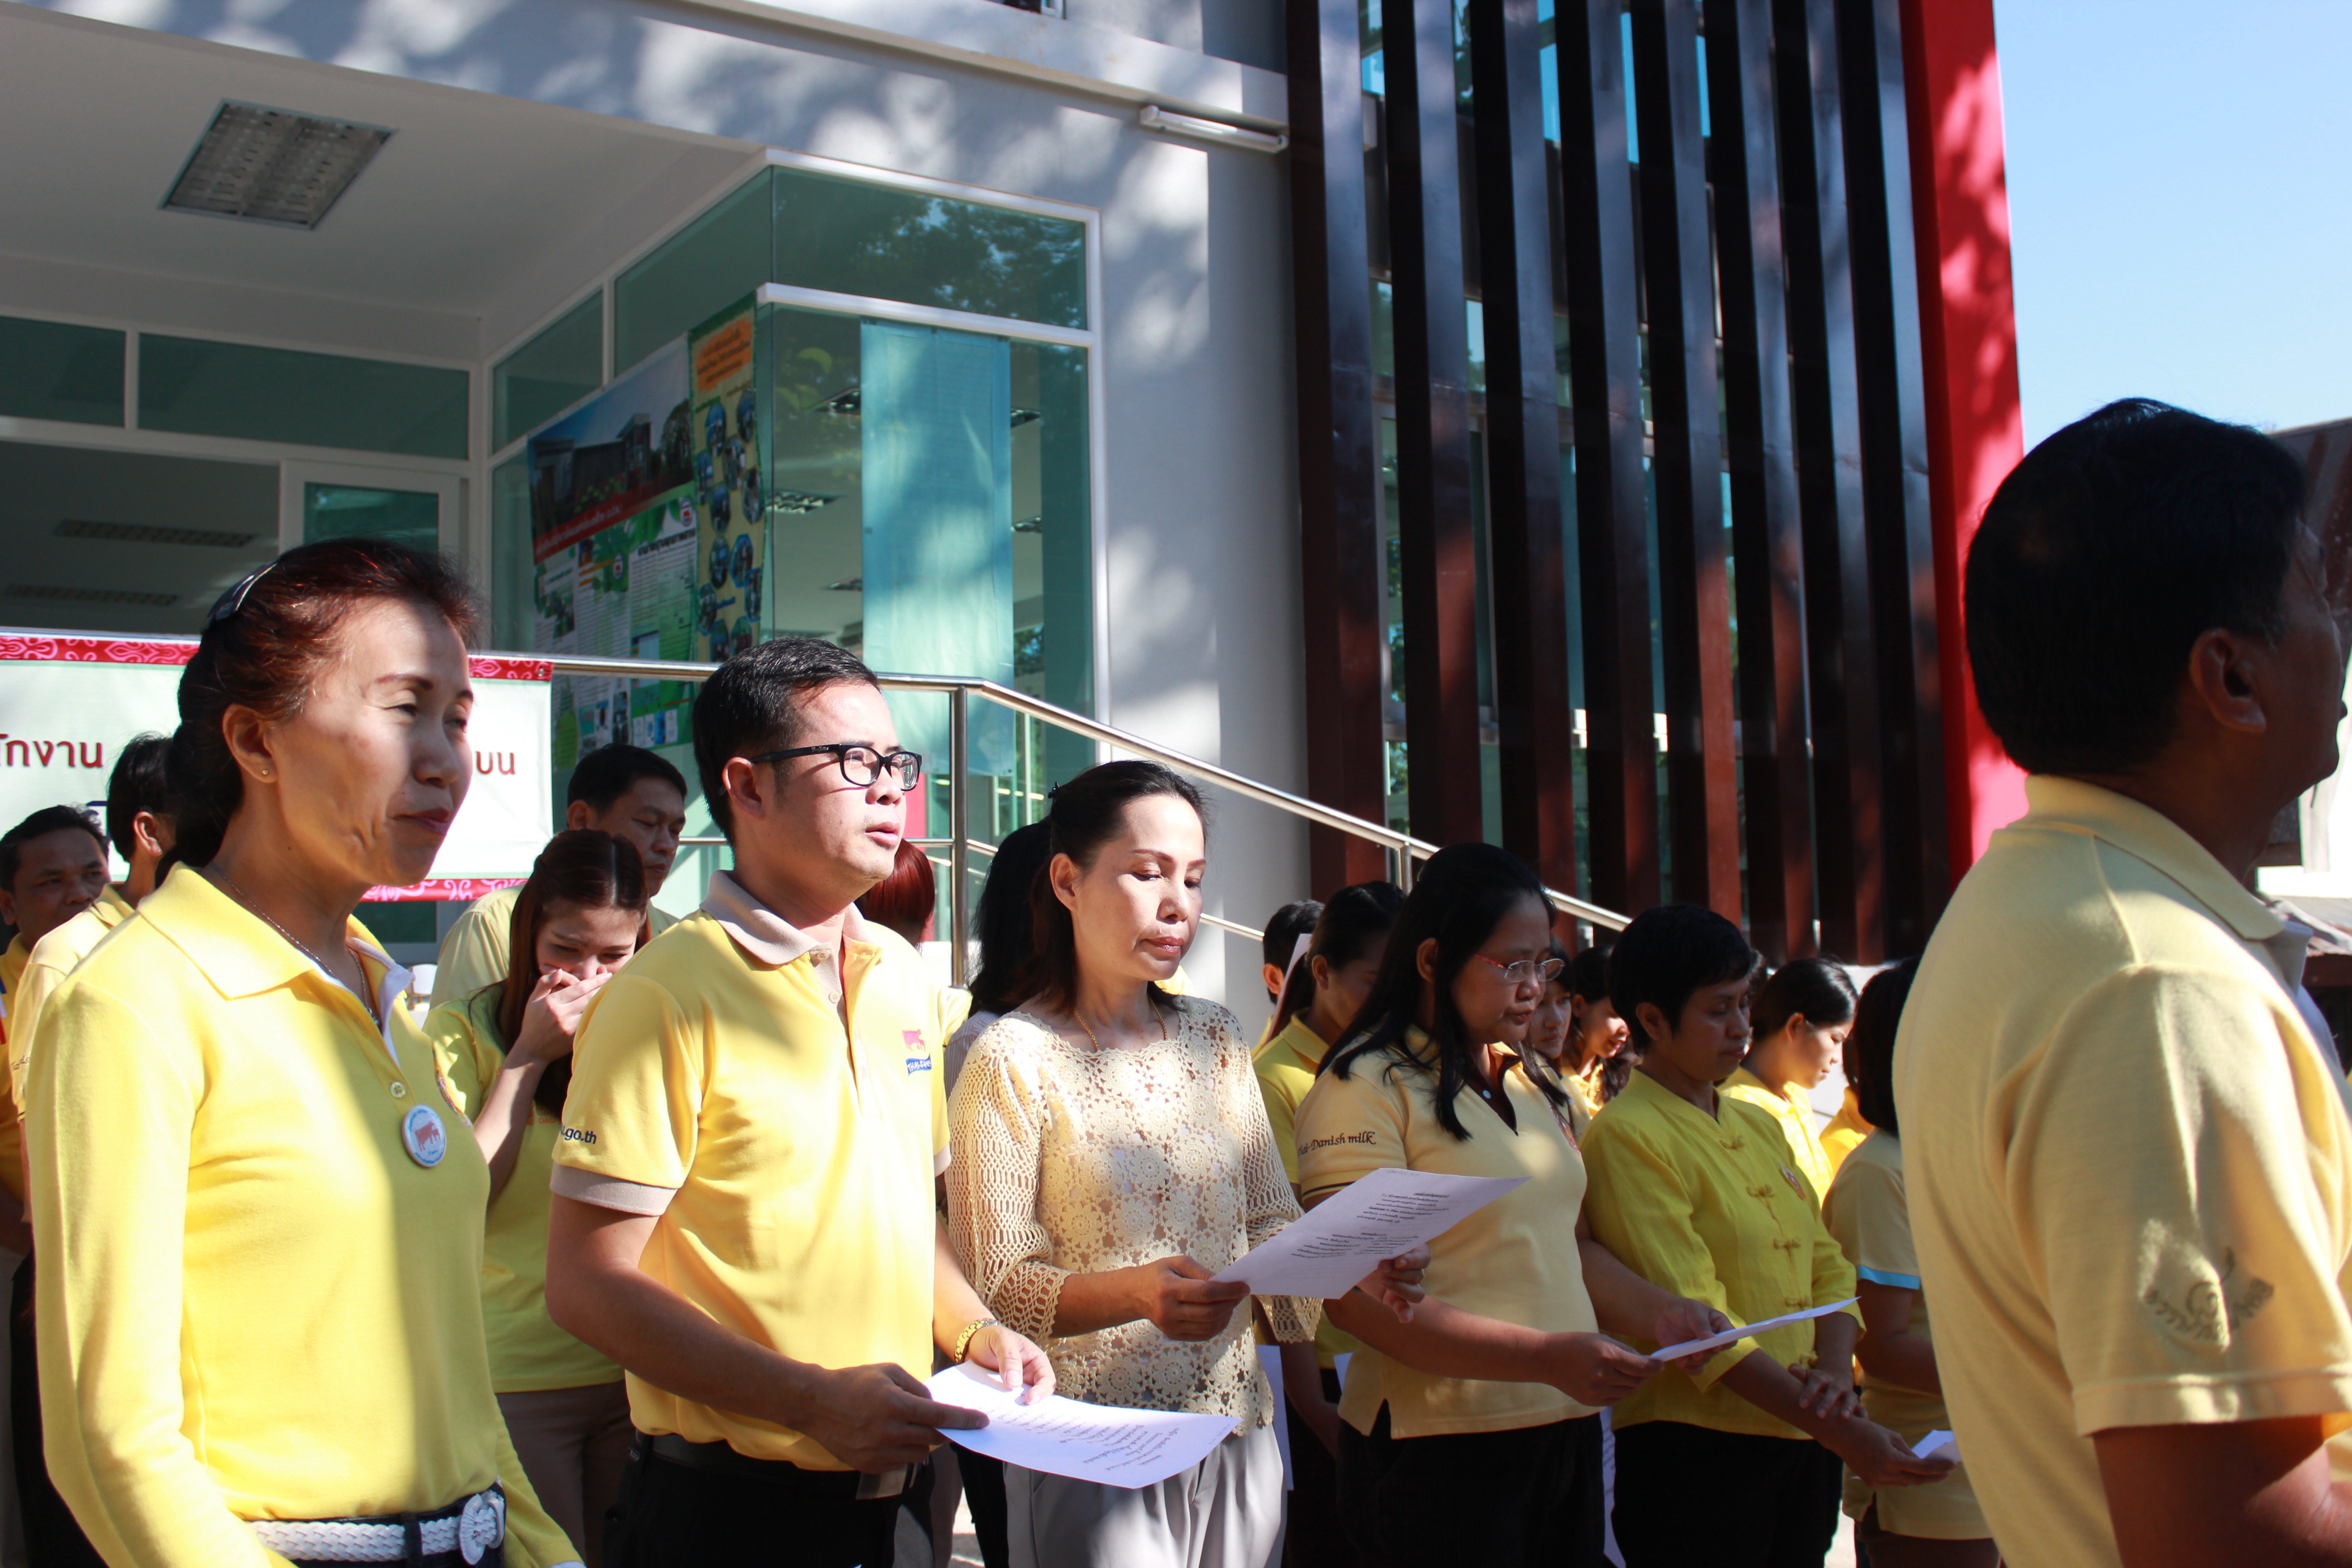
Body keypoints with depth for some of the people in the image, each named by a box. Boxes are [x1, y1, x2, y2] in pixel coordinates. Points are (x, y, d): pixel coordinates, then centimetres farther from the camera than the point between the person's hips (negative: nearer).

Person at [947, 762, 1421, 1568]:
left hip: (1239, 1434, 6)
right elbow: (995, 1282, -12)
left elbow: (1268, 1220, 9)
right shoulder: (1014, 1059, -9)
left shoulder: (1216, 1038, 8)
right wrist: (1134, 1291, -28)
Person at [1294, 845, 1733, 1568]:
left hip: (1567, 1431, 8)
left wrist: (1656, 1311, 1)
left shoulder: (1530, 1084, 14)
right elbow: (1362, 1299, -19)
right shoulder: (1363, 1089, -13)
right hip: (1438, 1449, -7)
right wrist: (1547, 1357, -25)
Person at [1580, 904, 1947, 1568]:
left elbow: (1827, 1264, 13)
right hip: (1696, 1450, -7)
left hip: (1803, 1444, 7)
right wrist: (1841, 1432, -20)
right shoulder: (1628, 1136, -13)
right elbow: (1695, 1319, -18)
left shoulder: (1760, 1127, 13)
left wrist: (1836, 1371, -7)